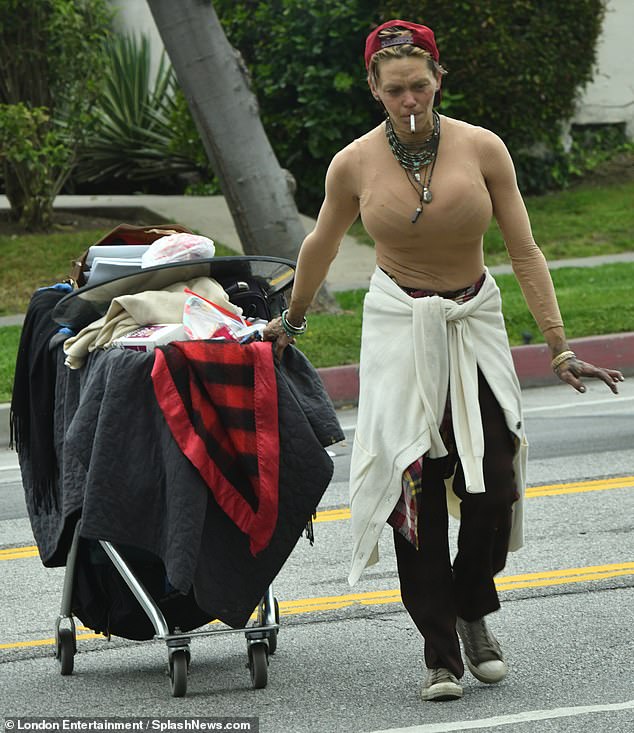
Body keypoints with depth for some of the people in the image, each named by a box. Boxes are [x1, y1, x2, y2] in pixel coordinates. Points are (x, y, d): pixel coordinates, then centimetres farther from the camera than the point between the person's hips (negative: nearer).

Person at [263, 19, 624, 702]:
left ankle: (473, 613, 19)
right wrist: (291, 321, 24)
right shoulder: (354, 164, -8)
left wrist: (559, 347, -9)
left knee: (493, 484, -8)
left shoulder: (482, 148, -9)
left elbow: (525, 251, -5)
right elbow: (320, 246, 11)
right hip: (399, 330, 0)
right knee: (415, 488, -6)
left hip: (475, 324, 1)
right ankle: (440, 651, 1)